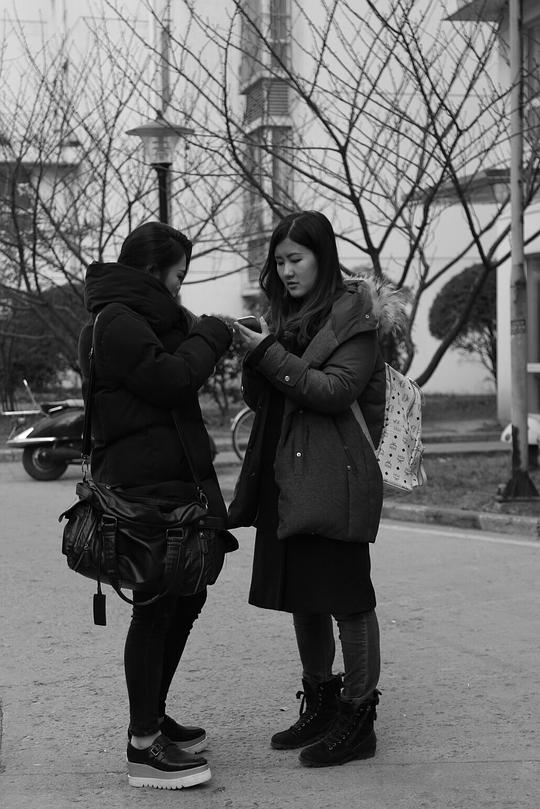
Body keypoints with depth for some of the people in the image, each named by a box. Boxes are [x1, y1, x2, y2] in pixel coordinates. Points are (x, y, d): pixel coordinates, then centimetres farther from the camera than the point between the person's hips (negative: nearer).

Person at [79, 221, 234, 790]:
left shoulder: (140, 317, 22)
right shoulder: (116, 322, -13)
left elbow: (175, 370, 21)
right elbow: (169, 379, -21)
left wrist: (206, 335, 7)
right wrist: (210, 337, -7)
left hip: (172, 481, 11)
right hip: (145, 486, -11)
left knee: (185, 598, 16)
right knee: (156, 607, -7)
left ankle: (153, 717, 28)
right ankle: (143, 748, 0)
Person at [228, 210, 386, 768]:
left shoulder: (353, 317, -5)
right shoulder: (283, 317, 15)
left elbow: (336, 390, -16)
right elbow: (259, 401, 14)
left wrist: (270, 355, -17)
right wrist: (254, 358, -5)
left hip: (334, 479, -7)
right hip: (284, 476, 7)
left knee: (347, 597, -1)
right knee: (299, 594, 13)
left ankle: (358, 720, 7)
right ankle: (319, 706, 26)